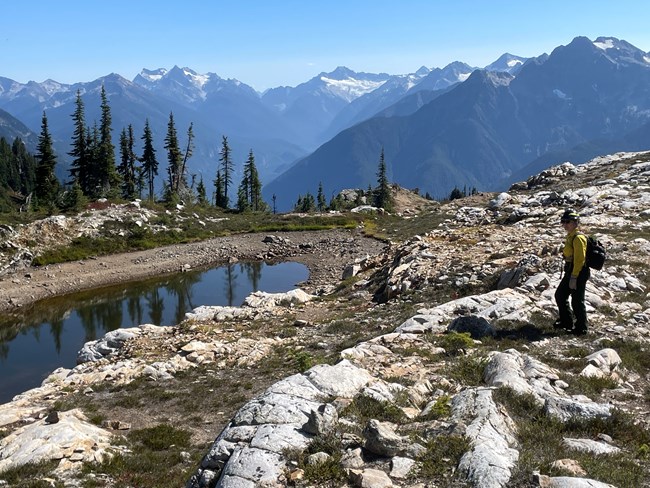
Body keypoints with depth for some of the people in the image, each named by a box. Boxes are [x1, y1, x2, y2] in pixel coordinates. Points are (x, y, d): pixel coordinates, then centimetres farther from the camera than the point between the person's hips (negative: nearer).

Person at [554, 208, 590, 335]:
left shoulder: (578, 237, -19)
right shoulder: (570, 236, 13)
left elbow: (579, 259, -22)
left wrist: (574, 277, -23)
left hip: (579, 273, -11)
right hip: (570, 271, 11)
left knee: (577, 301, -1)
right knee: (560, 295, 18)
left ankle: (581, 328, 13)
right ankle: (566, 321, 32)